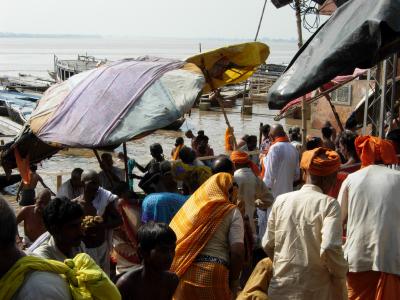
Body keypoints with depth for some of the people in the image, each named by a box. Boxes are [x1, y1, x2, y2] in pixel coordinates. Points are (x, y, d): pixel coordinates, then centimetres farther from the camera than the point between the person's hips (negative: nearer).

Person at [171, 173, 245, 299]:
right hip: (213, 274, -4)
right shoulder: (231, 212, 0)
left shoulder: (191, 205, 11)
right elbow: (237, 252, -9)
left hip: (182, 273, 4)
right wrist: (233, 281, 3)